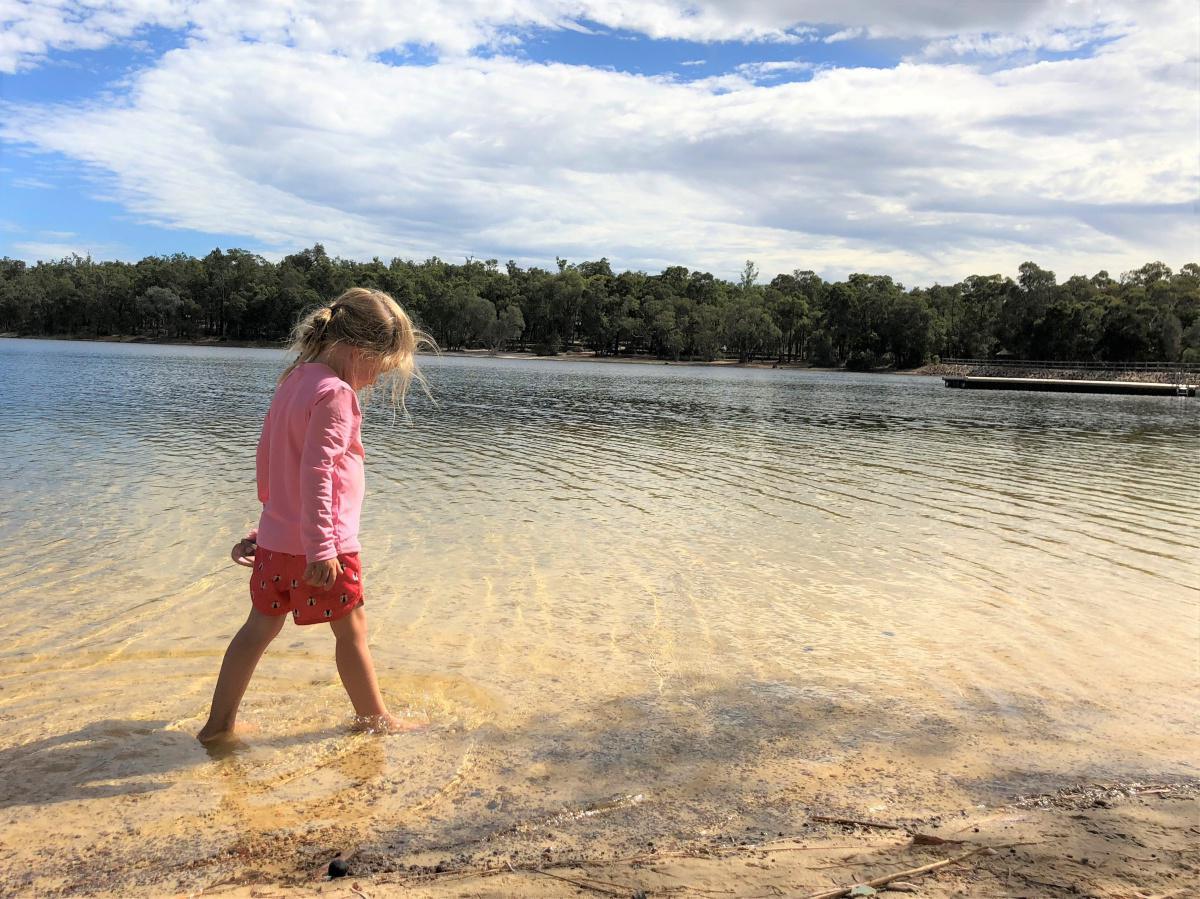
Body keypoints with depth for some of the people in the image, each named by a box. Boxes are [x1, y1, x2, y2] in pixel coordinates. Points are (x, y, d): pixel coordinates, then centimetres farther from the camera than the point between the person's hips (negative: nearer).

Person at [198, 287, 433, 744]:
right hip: (321, 544, -8)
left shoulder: (294, 380, 10)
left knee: (260, 628, 17)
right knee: (352, 631, 9)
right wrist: (320, 548, -25)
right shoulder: (335, 394, -19)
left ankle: (219, 722, 25)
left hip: (275, 539, 8)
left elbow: (266, 454, 19)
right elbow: (316, 473, -26)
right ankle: (374, 716, 25)